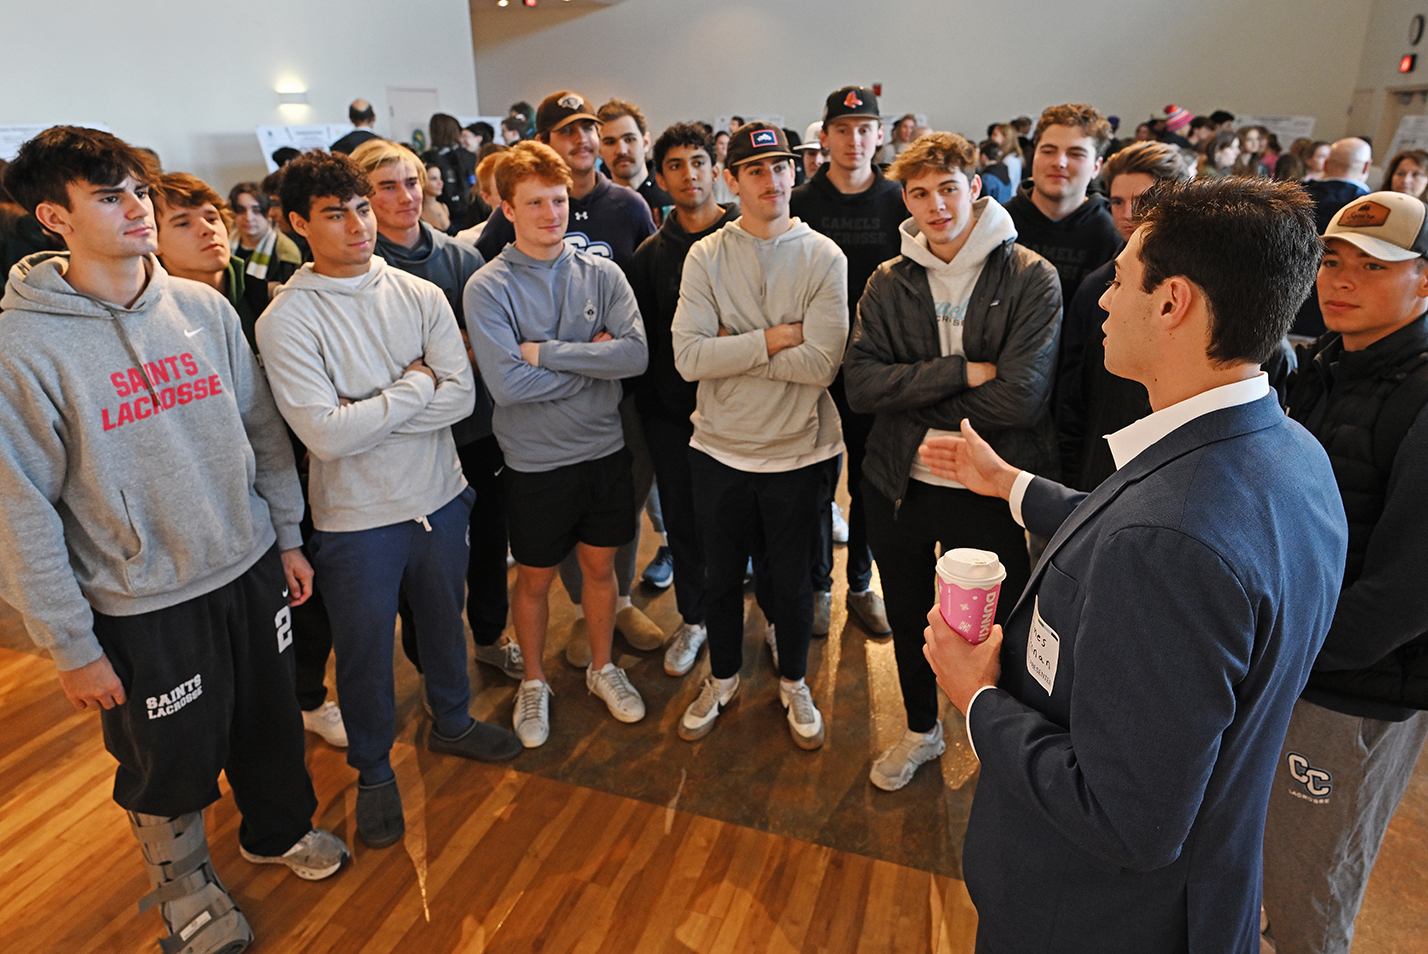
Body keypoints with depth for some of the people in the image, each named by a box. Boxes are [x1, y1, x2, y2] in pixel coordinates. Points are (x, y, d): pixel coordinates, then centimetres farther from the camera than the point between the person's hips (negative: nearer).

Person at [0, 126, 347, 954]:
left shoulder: (205, 306, -1)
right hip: (143, 605, -4)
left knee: (272, 725, 21)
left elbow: (264, 430, 6)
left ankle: (278, 829, 50)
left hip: (252, 570, 4)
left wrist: (287, 537, 9)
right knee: (171, 762, 16)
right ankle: (184, 879, 45)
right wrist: (71, 647, -10)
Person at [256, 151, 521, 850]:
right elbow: (325, 435, -22)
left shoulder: (420, 296, -2)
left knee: (444, 622, 23)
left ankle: (452, 723, 49)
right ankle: (374, 771, 38)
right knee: (365, 652, 14)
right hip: (355, 520, -3)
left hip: (440, 498, 4)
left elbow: (461, 396, -11)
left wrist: (363, 412, -17)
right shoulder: (285, 320, -13)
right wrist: (415, 386, -14)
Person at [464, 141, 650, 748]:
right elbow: (507, 383, -22)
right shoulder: (487, 288, -10)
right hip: (535, 463, -2)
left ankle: (602, 667, 41)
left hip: (605, 451, 3)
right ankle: (534, 683, 38)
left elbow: (636, 354, -17)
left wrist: (547, 352, -20)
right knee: (535, 579, 15)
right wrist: (593, 359, -15)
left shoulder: (601, 274, -3)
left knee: (600, 564, 18)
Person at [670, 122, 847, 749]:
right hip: (719, 448, 2)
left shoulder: (824, 257, -6)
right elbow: (689, 357, -15)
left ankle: (793, 682, 40)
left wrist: (733, 347, -15)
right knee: (721, 576, 17)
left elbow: (820, 364, -18)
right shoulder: (706, 257, -3)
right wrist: (775, 337, -18)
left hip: (798, 452, -1)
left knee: (791, 580, 15)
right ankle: (722, 678, 42)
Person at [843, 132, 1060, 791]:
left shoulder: (1031, 278, -9)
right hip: (899, 485, 4)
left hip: (991, 488, -3)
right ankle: (921, 729, 48)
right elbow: (861, 384, -11)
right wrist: (962, 373, -20)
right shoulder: (887, 284, 2)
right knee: (908, 620, 21)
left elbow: (1019, 397, -20)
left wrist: (914, 393, -14)